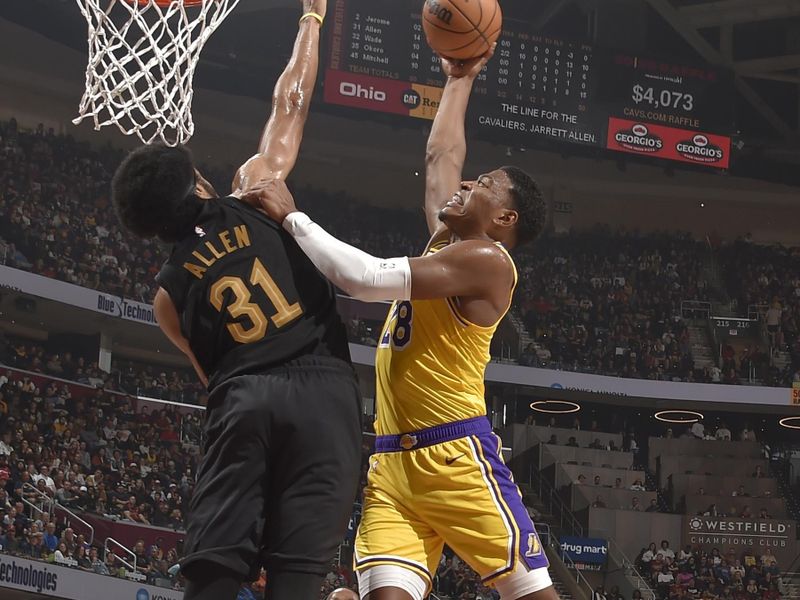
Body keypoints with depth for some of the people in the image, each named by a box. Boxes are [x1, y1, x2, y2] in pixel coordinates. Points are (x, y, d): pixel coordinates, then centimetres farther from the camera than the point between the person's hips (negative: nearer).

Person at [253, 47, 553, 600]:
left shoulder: (485, 259, -8)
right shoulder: (446, 243, 19)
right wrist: (459, 80, 41)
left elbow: (367, 278, -18)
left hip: (457, 456, -8)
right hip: (393, 461, 8)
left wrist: (292, 216, -12)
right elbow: (442, 153, 34)